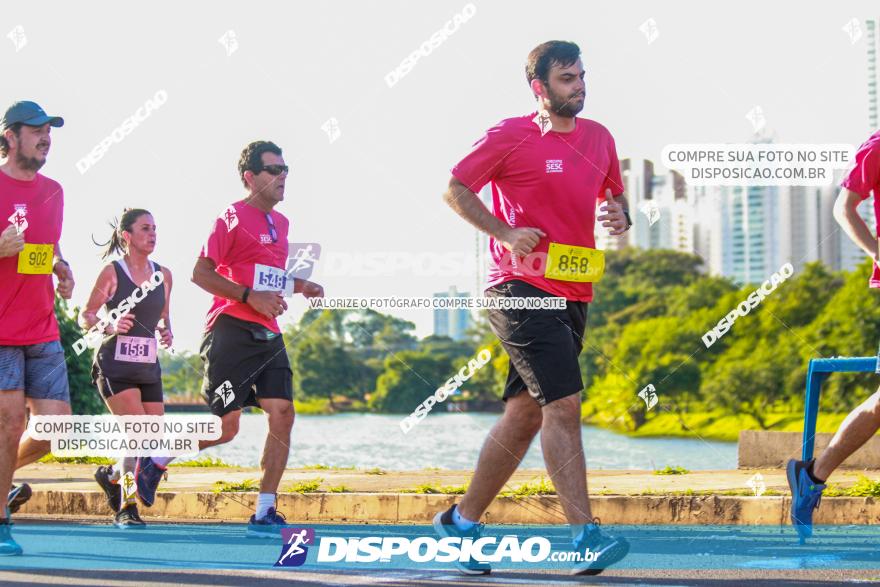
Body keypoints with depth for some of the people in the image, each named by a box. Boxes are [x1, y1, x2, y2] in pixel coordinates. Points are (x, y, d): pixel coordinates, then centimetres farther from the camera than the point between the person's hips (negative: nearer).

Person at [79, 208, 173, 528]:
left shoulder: (163, 275, 9)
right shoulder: (112, 272, -5)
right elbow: (85, 317, -3)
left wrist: (166, 333, 1)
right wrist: (110, 327, -21)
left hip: (149, 366, 6)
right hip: (115, 365, -6)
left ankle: (111, 476, 31)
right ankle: (126, 508, -6)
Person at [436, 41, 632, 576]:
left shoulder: (599, 138, 14)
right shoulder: (510, 136, -4)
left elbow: (614, 194, 26)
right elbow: (455, 188, -1)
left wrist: (620, 215, 2)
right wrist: (505, 232, -13)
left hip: (574, 294, 7)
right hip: (522, 287, -7)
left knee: (525, 414, 10)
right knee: (563, 404, -17)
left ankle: (462, 520, 23)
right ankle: (585, 535, -21)